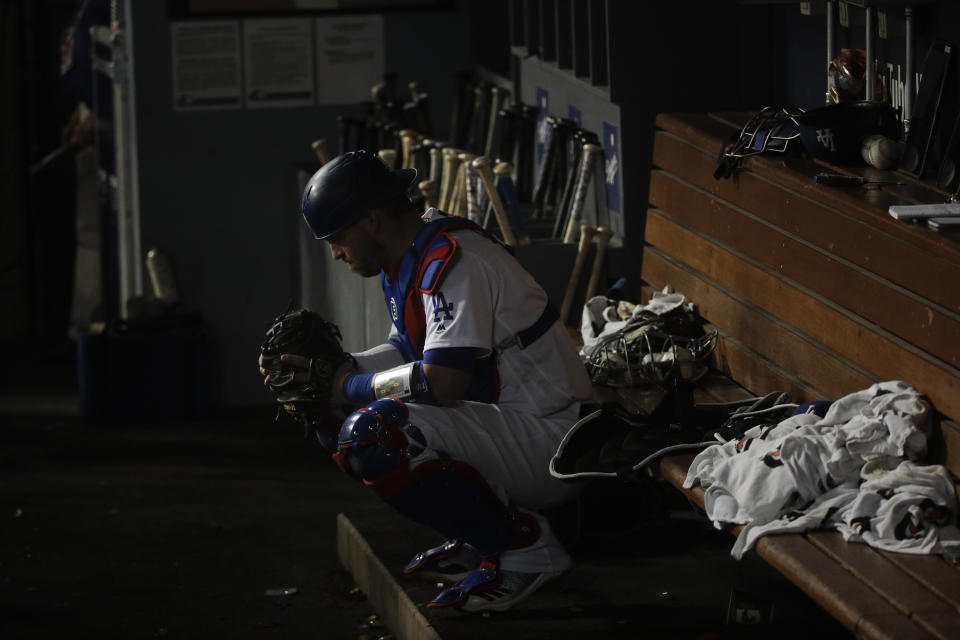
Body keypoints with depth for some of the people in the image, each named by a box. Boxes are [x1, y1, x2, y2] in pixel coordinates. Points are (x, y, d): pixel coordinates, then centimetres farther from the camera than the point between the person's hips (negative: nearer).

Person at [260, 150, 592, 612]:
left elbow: (441, 382, -28)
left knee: (369, 438, -28)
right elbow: (407, 351, 23)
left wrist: (351, 387, -12)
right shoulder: (408, 258, 10)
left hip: (546, 437, -11)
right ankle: (479, 540, 12)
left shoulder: (454, 259, -21)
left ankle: (522, 542, -15)